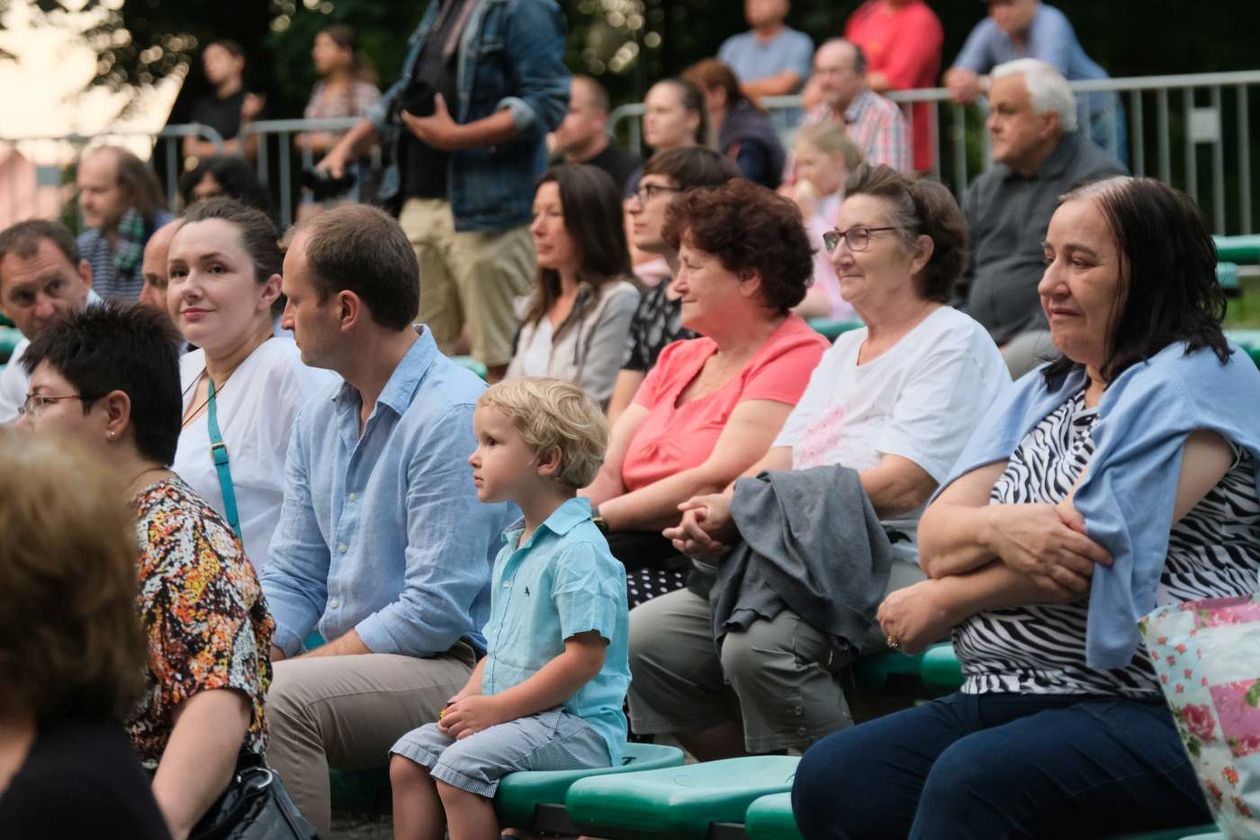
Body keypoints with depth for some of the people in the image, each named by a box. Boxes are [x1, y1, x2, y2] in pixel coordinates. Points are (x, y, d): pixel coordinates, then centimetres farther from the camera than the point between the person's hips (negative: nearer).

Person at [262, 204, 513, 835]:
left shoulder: (454, 415, -16)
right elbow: (291, 579, 14)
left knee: (277, 697, -31)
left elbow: (437, 609, -19)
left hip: (451, 670, -8)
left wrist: (308, 663, -15)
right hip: (350, 660, 8)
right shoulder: (318, 421, 13)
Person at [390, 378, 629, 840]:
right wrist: (469, 698, 3)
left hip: (576, 725, -10)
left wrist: (496, 708, -19)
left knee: (462, 764, -26)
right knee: (408, 756, 1)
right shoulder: (513, 549, 17)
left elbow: (584, 658, -22)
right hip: (509, 715, 10)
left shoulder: (578, 550, -16)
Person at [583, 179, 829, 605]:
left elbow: (717, 482, -16)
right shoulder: (678, 359, 22)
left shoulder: (796, 358, -6)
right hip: (646, 549, 8)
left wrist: (596, 519, -17)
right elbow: (606, 473, 12)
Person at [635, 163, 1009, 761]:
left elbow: (903, 486, -16)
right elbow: (783, 458, 17)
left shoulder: (955, 342, -4)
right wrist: (717, 511, -8)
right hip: (805, 561, 9)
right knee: (646, 639, -5)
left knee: (758, 648, -34)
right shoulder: (843, 351, 26)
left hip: (900, 561, -9)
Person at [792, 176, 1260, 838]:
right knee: (829, 778, -16)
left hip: (1156, 711, -8)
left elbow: (1091, 549, -14)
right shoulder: (1042, 394, 20)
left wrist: (941, 604, -1)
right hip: (1010, 698, 8)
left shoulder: (1192, 381, -5)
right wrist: (997, 527, -16)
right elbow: (936, 537, 8)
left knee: (972, 778, -35)